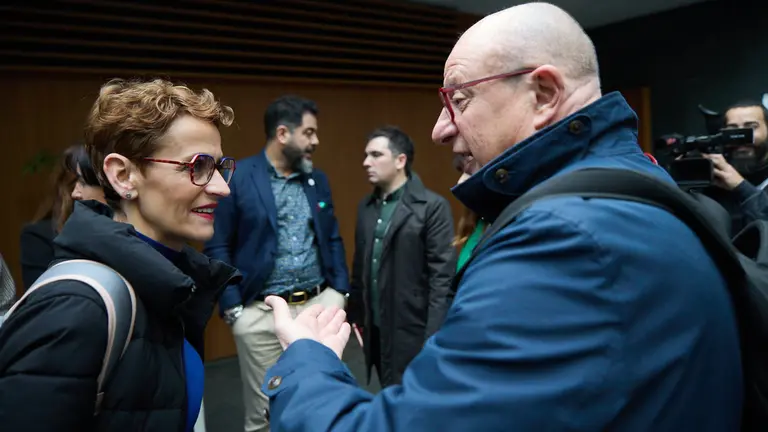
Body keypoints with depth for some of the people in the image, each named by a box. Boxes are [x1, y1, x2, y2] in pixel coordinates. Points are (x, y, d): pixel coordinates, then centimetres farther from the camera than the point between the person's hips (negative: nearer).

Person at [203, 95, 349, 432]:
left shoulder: (318, 179, 8)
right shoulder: (237, 178, -7)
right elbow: (217, 248, -5)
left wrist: (340, 292, 4)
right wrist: (232, 308, -10)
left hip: (318, 305, 4)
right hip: (262, 314, -4)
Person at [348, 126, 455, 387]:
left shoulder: (432, 207, -12)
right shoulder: (366, 207, 9)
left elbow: (443, 276, -15)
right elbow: (360, 268, 11)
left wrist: (433, 338, -17)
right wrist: (356, 317, 10)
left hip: (412, 332, -6)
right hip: (375, 330, 6)